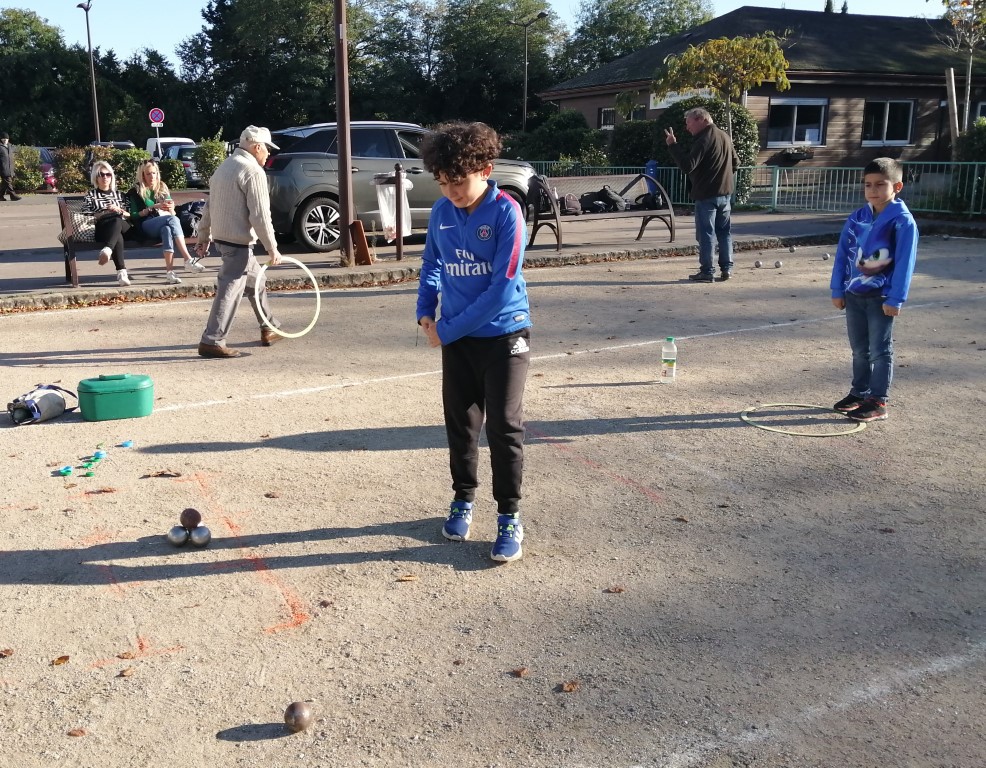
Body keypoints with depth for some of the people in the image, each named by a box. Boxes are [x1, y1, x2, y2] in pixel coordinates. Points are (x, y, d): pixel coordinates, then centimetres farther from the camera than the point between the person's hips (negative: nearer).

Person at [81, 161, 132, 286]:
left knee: (117, 221, -39)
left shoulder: (118, 194, 31)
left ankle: (107, 250, -66)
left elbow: (129, 215, 24)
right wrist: (104, 213, -5)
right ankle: (121, 272, -58)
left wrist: (119, 210, 3)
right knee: (117, 236, -41)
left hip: (122, 226, 2)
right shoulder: (90, 195, 21)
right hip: (101, 228, -2)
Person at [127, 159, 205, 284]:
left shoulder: (163, 188, 21)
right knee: (172, 219, -35)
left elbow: (172, 214, 19)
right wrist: (154, 207, -8)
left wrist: (171, 208, -5)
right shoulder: (136, 191, 10)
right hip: (147, 226, -3)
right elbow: (134, 216, 1)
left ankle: (170, 271, -50)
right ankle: (188, 260, -44)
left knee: (167, 230, -38)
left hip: (165, 224, 3)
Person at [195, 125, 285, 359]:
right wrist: (272, 248, -14)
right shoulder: (253, 171, -13)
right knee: (230, 290, -8)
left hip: (221, 236, 10)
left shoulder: (224, 167, 16)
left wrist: (204, 237, 24)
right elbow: (260, 215, -18)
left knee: (256, 281, 22)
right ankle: (212, 342, -9)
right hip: (239, 241, -10)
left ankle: (269, 330, 31)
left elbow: (209, 206, 19)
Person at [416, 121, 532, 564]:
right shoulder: (441, 212, -1)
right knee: (460, 424, 14)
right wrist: (425, 310, 1)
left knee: (504, 427, 1)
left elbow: (502, 287, -20)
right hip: (456, 337, 5)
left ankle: (509, 518, 12)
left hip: (503, 334, -5)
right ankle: (463, 500, 32)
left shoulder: (506, 212, -16)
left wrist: (448, 329, -16)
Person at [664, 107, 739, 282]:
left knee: (705, 233, -4)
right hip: (725, 193, 8)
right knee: (724, 231, 13)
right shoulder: (725, 137, 12)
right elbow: (735, 163, 21)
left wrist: (673, 145, -19)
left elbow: (688, 166, -24)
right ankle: (726, 268, 15)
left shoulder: (703, 140, -16)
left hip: (706, 194, -8)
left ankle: (707, 271, -4)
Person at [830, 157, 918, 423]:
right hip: (853, 293, 5)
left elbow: (904, 263, -12)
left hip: (881, 297, -5)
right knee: (859, 349, 15)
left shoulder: (903, 221, -10)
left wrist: (895, 299, -15)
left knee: (880, 350, 2)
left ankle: (877, 402, 8)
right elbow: (842, 255, 9)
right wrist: (837, 290, 5)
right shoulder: (856, 218, 5)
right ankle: (859, 393, 27)